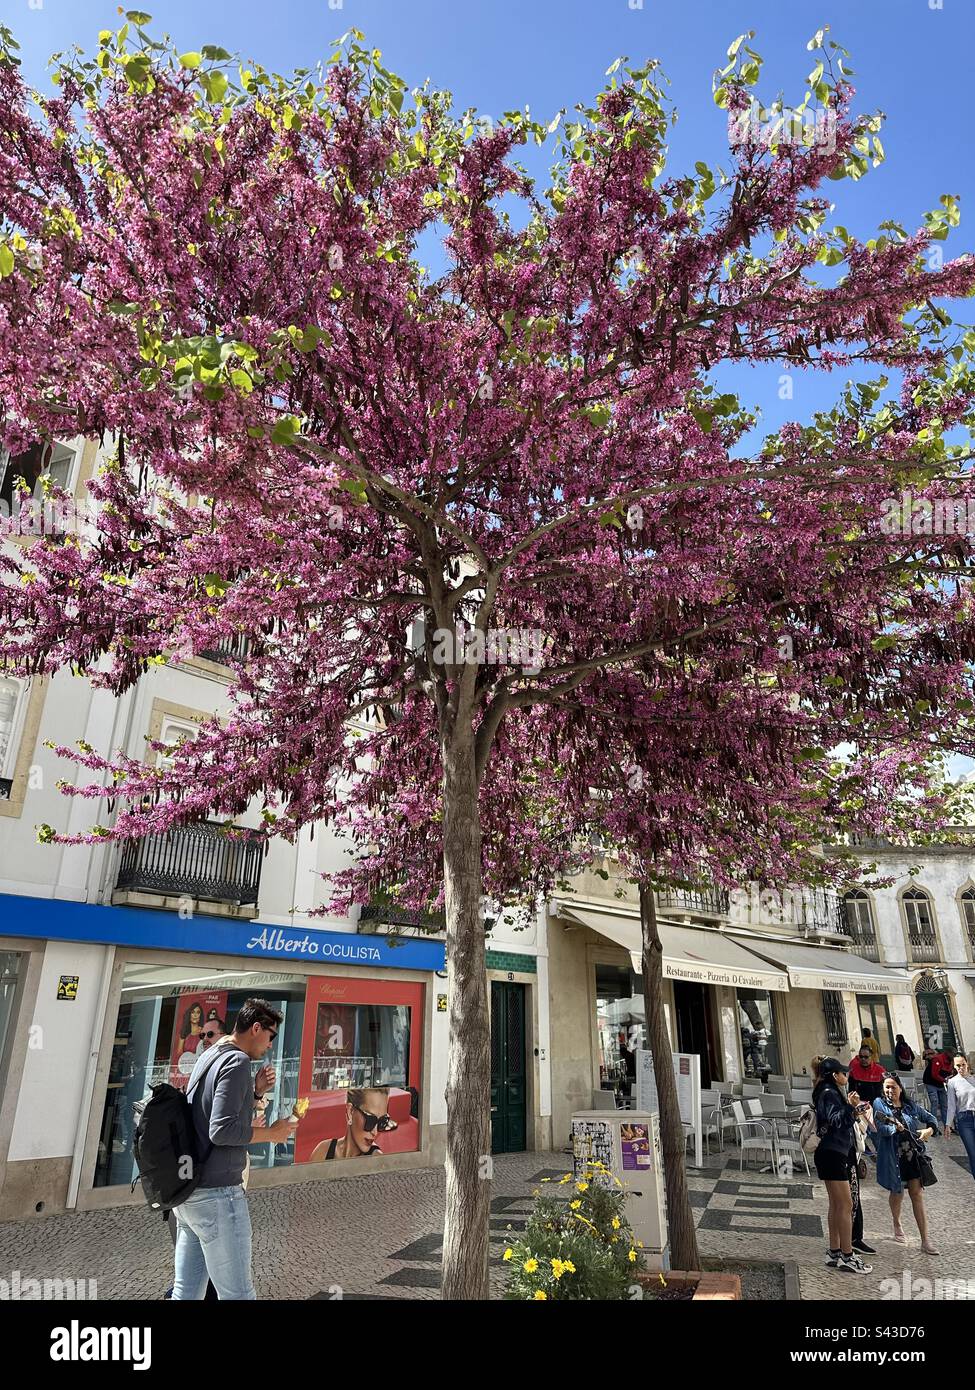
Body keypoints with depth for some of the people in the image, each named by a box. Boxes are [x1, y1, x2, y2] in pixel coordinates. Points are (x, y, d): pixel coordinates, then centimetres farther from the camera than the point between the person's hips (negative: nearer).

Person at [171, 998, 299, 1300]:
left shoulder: (206, 1058, 13)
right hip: (216, 1195, -9)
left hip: (186, 1192, 9)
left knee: (186, 1291, 14)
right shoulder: (237, 1061, -15)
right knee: (238, 1294, -1)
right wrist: (272, 1134, -12)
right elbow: (222, 1131, -23)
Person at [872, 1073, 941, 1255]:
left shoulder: (911, 1106, 6)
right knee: (897, 1192, 11)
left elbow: (931, 1119, 16)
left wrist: (929, 1130, -5)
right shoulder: (879, 1104, -4)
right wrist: (895, 1127, -34)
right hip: (892, 1156, -2)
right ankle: (897, 1225, 38)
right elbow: (882, 1128, -15)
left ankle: (925, 1241, 2)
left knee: (917, 1194, -2)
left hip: (913, 1155, 2)